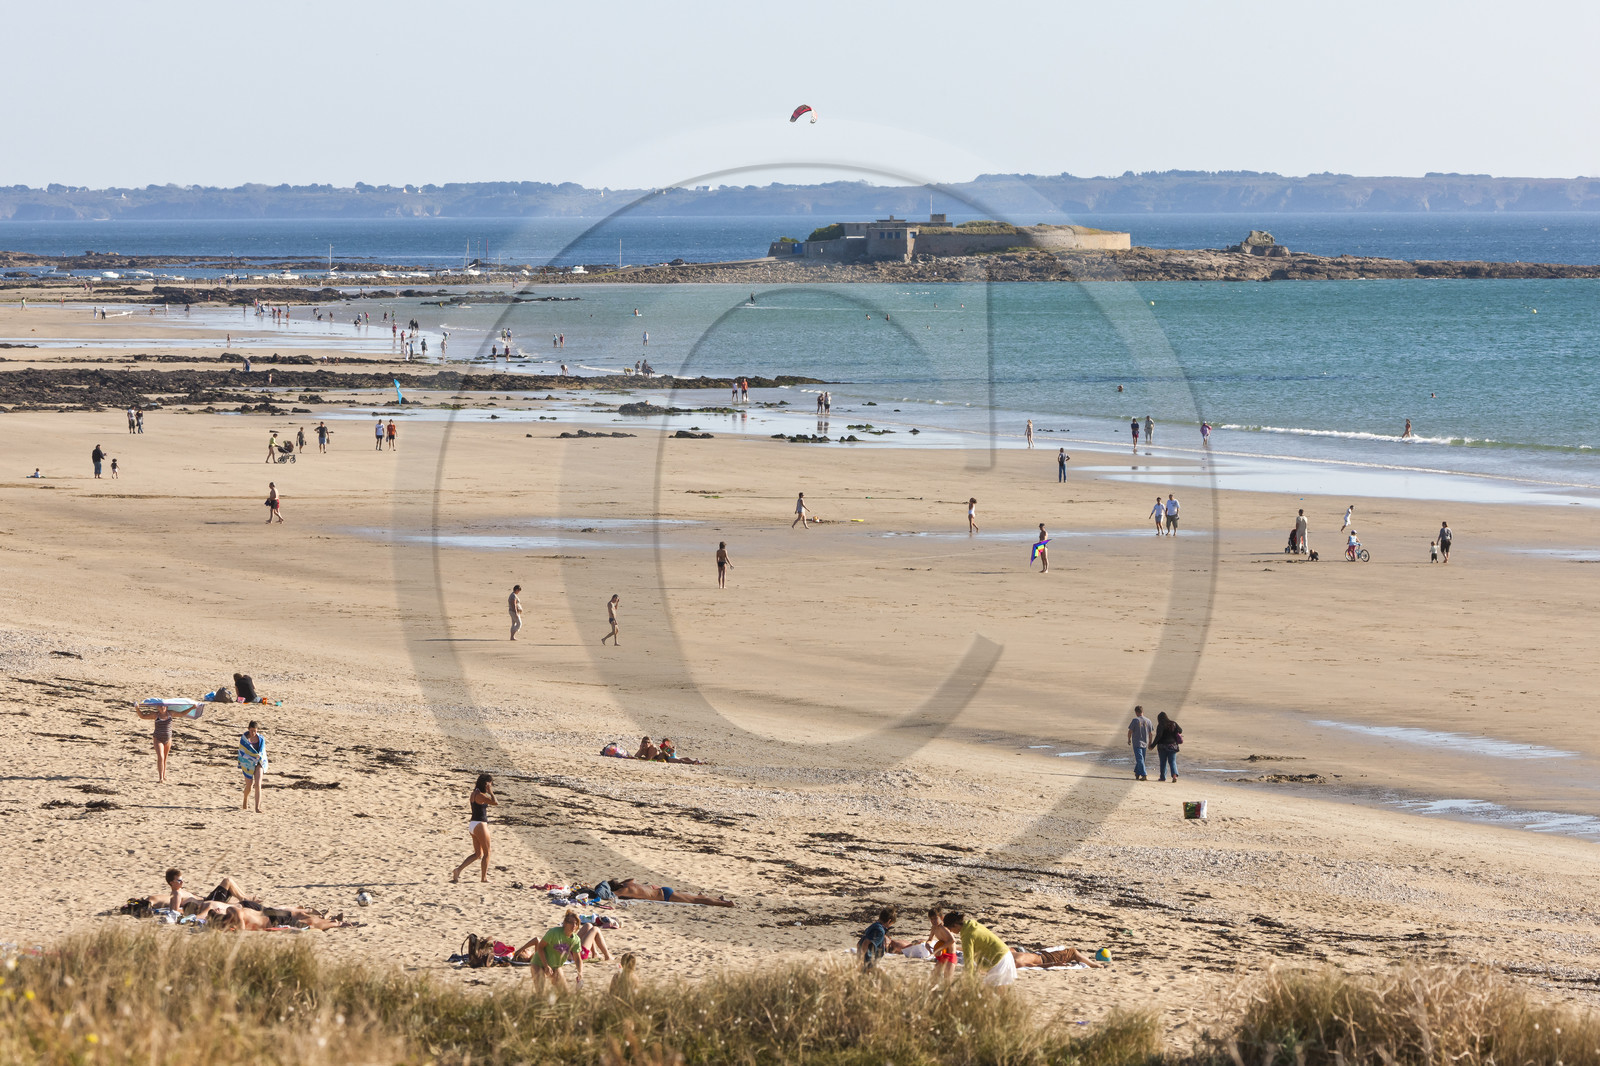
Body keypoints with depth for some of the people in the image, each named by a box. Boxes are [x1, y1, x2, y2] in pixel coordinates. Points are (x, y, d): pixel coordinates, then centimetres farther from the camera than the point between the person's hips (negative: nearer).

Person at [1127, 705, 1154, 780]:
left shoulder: (1135, 720, -10)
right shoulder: (1148, 721, 2)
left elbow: (1130, 731, -7)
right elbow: (1150, 733, 7)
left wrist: (1129, 740, 9)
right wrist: (1150, 744, 16)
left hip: (1137, 743, -5)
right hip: (1145, 743, 5)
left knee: (1139, 759, -7)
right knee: (1140, 759, 17)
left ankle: (1144, 775, -17)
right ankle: (1137, 774, 27)